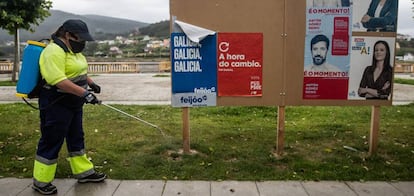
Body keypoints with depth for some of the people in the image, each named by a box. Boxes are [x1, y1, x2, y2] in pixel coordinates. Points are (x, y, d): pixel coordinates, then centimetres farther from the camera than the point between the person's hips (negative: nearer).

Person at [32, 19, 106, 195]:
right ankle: (41, 182, 17)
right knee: (51, 142, 1)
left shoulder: (72, 49, 11)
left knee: (76, 138, 18)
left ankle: (83, 172, 31)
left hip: (73, 103, 10)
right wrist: (84, 93, -32)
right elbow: (58, 80, -30)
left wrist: (91, 83, 18)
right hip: (56, 105, -10)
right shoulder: (54, 51, -21)